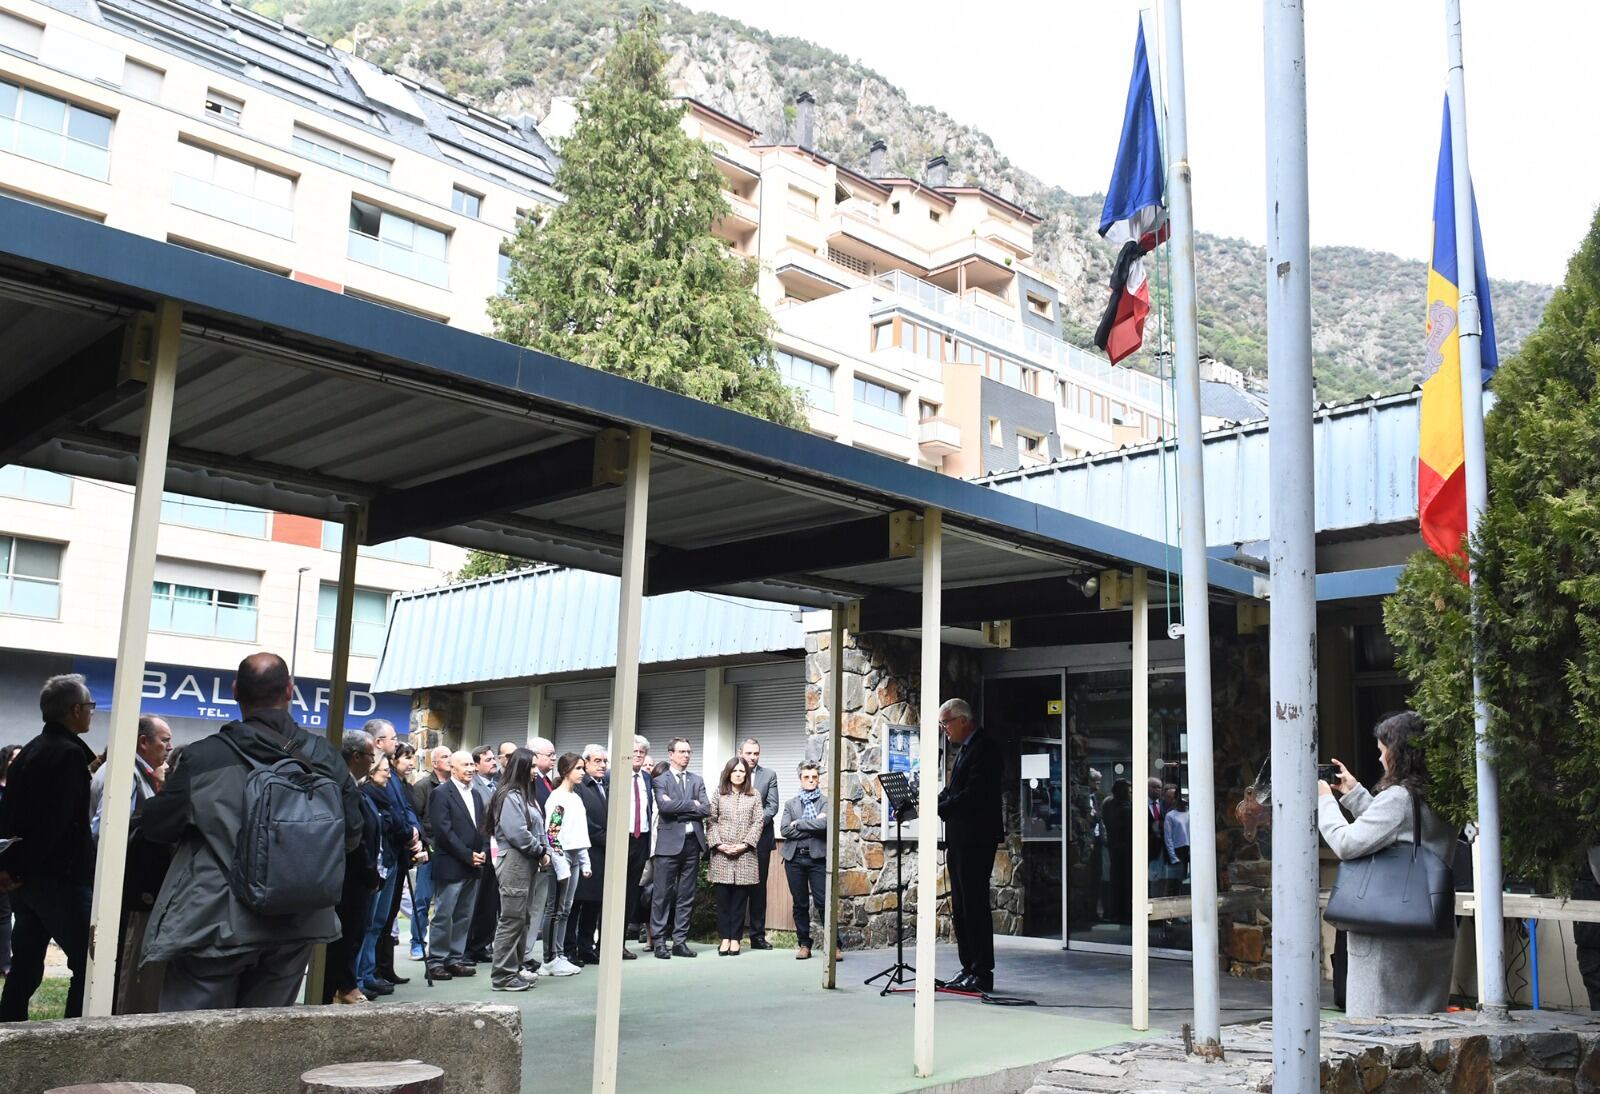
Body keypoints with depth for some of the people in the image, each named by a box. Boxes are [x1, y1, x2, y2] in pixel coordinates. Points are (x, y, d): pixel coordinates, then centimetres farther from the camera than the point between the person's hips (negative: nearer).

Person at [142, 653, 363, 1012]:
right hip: (296, 927, 3)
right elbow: (351, 834, 3)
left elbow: (155, 826, -2)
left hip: (216, 926, -3)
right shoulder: (325, 757, -3)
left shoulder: (205, 757, -12)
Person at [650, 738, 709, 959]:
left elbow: (706, 809, 1)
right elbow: (664, 805, -16)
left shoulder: (697, 780, 15)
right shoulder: (661, 780, 3)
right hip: (669, 843, -4)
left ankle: (680, 941, 12)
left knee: (686, 896, 6)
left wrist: (678, 808, -7)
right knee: (662, 895, -2)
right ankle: (659, 942, 5)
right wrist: (691, 804, -8)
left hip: (692, 842, 4)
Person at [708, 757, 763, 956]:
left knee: (740, 899, 1)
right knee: (722, 898, 1)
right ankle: (724, 938, 7)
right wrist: (718, 844, -9)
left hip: (744, 855, 0)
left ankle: (735, 939, 7)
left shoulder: (754, 796, 7)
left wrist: (744, 844, -9)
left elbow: (758, 822, 2)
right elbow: (711, 822, 3)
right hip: (721, 854, 0)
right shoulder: (719, 795, 7)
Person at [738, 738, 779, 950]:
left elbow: (773, 805, 0)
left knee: (759, 887, 6)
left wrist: (761, 819, -17)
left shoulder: (769, 775, 8)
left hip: (760, 838, 1)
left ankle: (758, 936, 11)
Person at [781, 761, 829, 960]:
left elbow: (824, 824, -14)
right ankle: (804, 944, 16)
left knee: (822, 902, -8)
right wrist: (813, 828, -8)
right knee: (800, 904, 8)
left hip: (818, 857, -3)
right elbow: (785, 830, -1)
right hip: (795, 857, 3)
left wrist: (798, 824, -6)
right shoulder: (790, 804, 14)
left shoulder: (826, 802, 5)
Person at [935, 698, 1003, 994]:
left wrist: (940, 809, -17)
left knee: (975, 905, -7)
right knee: (960, 907, 12)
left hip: (976, 839, -10)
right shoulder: (965, 749, 19)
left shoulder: (984, 747, -12)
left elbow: (975, 792, -21)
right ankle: (969, 969, 18)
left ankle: (982, 974, -1)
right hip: (960, 840, 10)